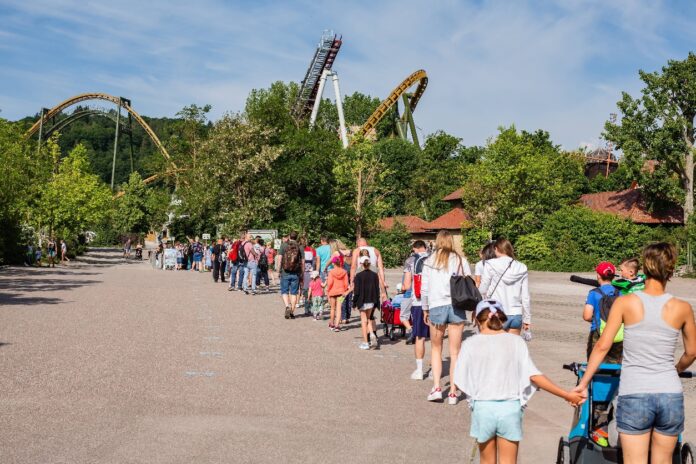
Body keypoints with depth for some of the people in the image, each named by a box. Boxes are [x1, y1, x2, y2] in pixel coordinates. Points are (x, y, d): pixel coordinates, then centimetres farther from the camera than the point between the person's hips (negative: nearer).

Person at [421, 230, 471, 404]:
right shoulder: (461, 260, 4)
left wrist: (425, 310, 13)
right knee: (455, 352, 8)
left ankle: (436, 388, 6)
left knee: (436, 349, 17)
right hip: (457, 307, 0)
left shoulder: (430, 261, 3)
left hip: (436, 307, 0)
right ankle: (453, 392, 9)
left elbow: (424, 288, 3)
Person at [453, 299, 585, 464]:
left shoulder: (471, 344, -3)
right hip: (510, 408, 0)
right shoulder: (516, 342, -1)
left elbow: (459, 381, -4)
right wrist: (566, 395, 1)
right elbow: (534, 376, -6)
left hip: (483, 407, 0)